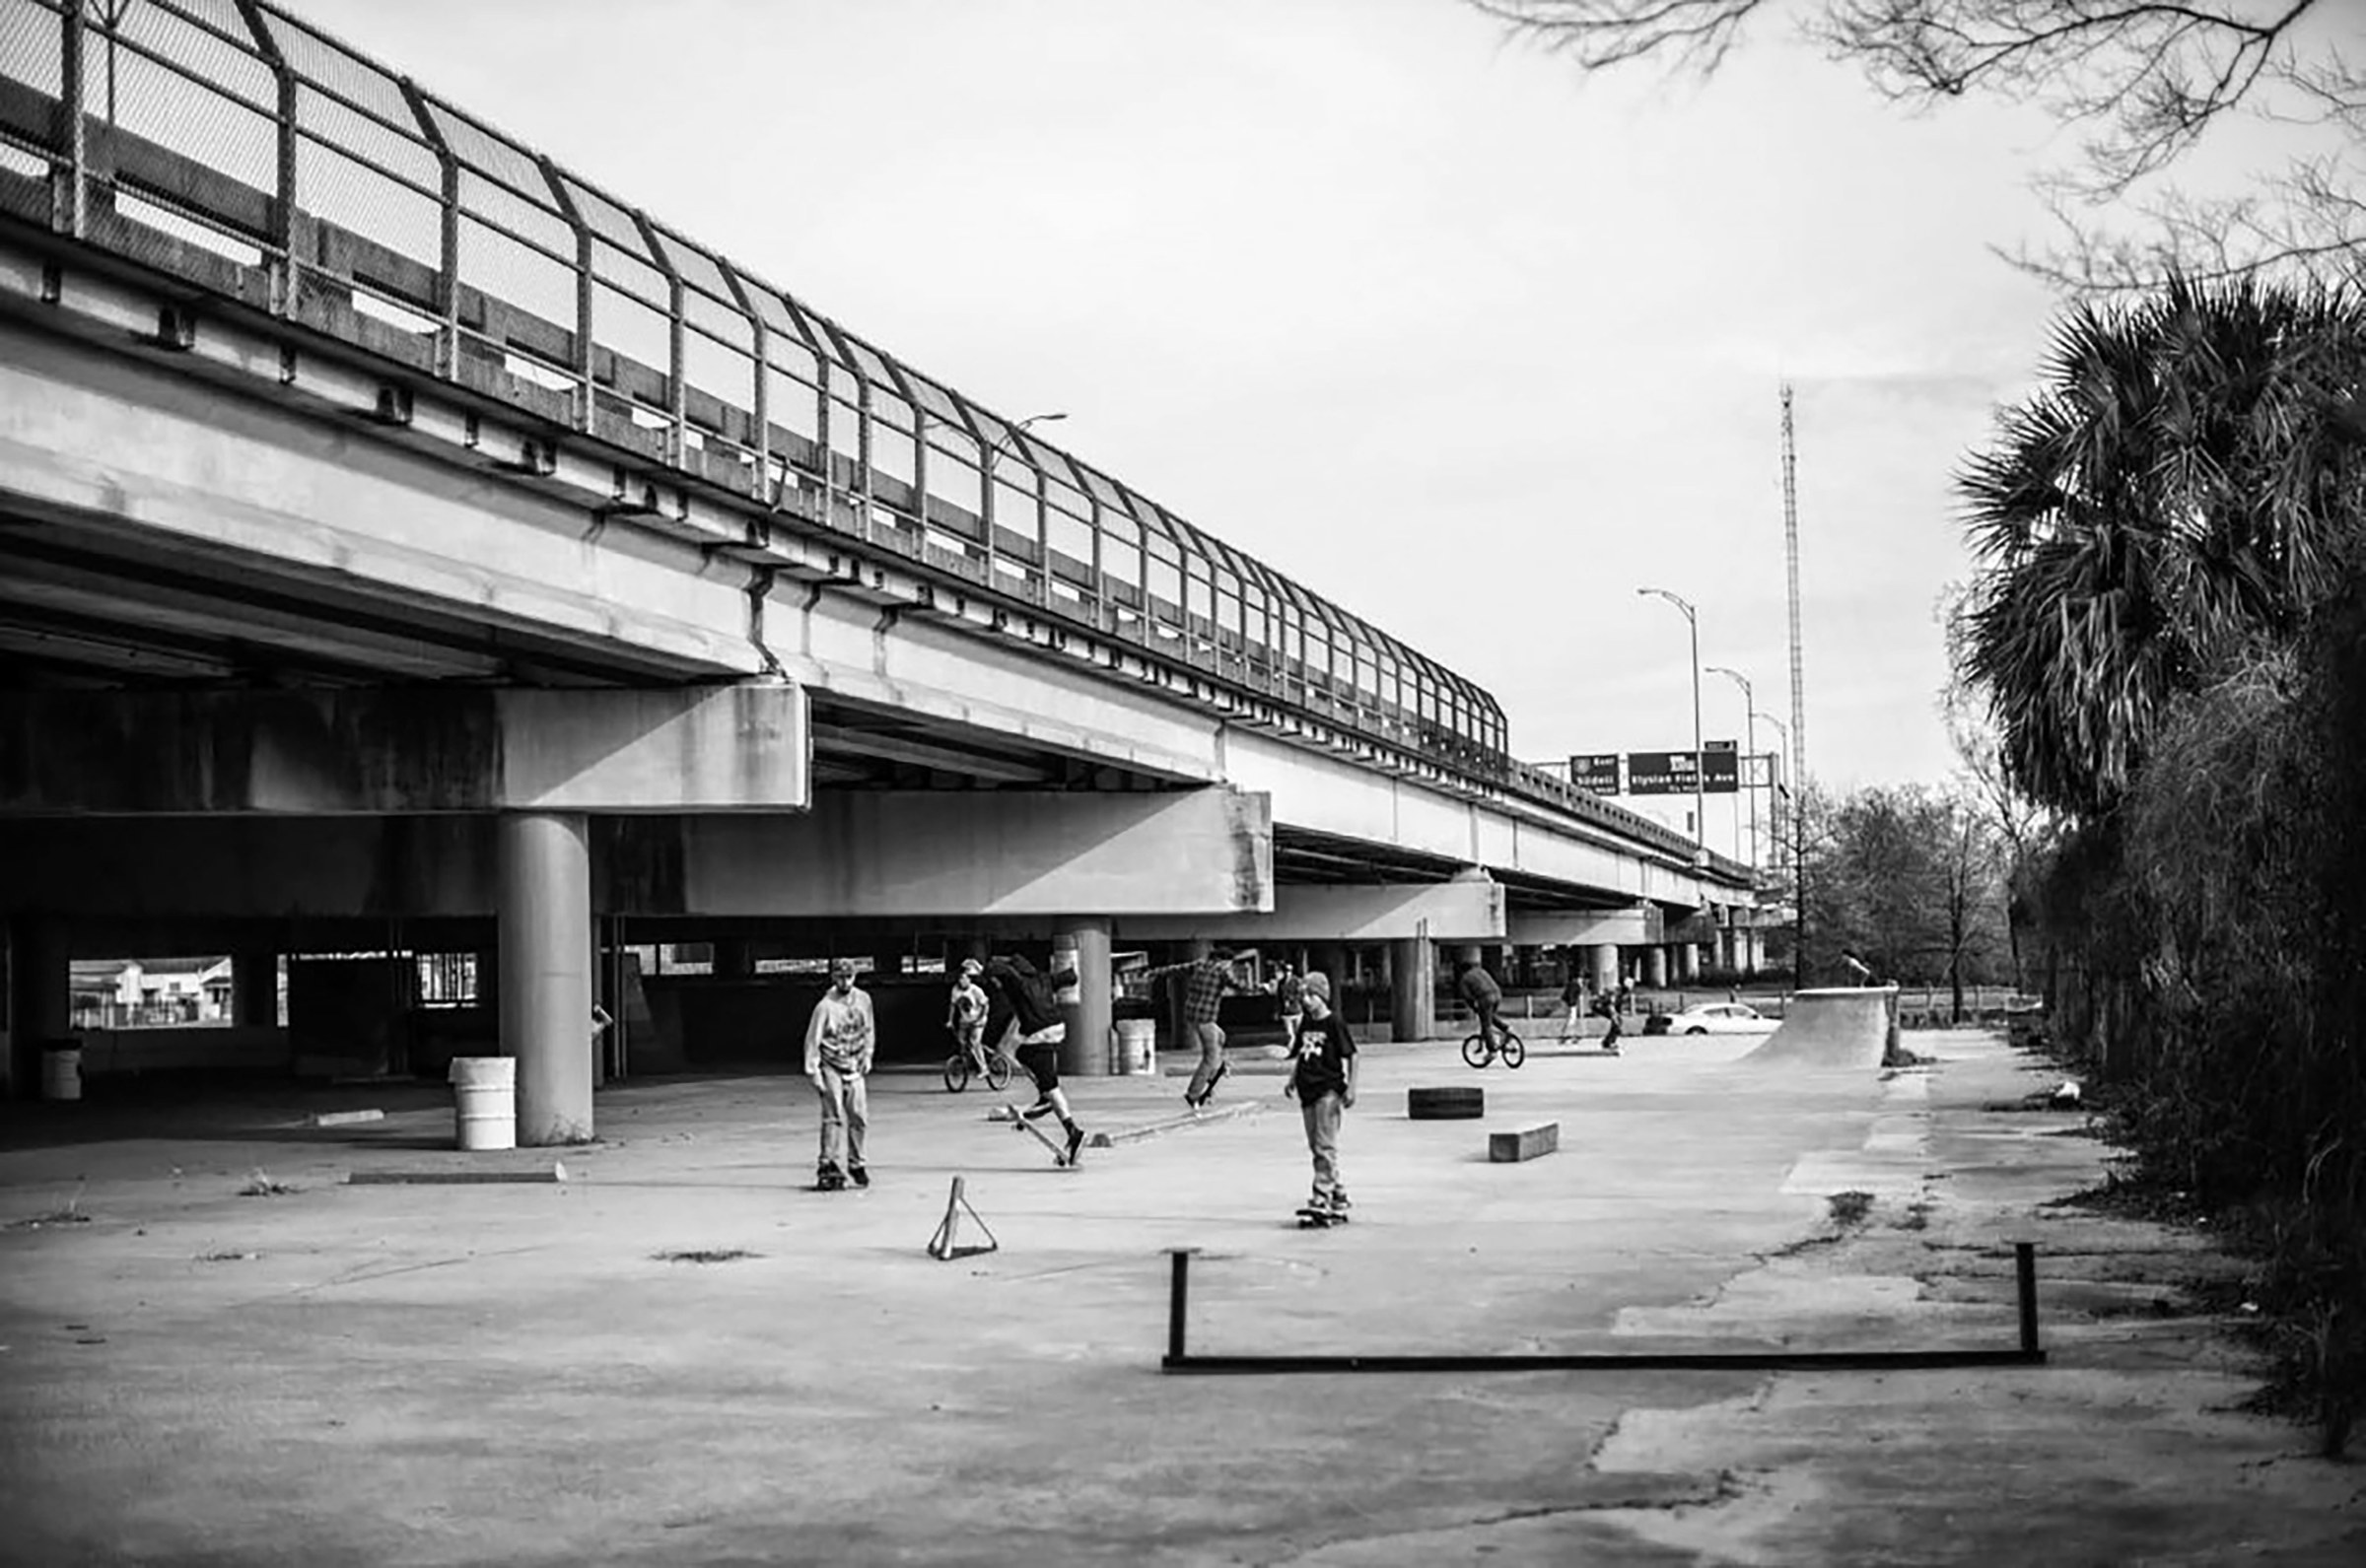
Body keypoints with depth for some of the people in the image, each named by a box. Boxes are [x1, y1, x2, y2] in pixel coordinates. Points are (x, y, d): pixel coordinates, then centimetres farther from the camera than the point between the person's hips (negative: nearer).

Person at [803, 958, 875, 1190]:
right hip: (831, 1067, -5)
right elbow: (812, 1040, -13)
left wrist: (867, 1055, 12)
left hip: (854, 1067, 5)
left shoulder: (863, 999, 2)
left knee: (859, 1117, 4)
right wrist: (813, 1072, -17)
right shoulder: (825, 1006, -14)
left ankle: (854, 1163, 21)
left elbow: (869, 1029, 18)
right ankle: (830, 1167, -10)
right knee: (834, 1118, -11)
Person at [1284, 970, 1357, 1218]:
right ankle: (1339, 1193, 19)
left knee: (1325, 1146, -10)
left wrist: (1350, 1088, -12)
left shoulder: (1334, 1023, -7)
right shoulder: (1306, 1024, 13)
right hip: (1308, 1090, 8)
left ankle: (1322, 1196, -12)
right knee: (1315, 1146, 10)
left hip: (1328, 1089, -8)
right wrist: (1292, 1080, 13)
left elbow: (1349, 1056, -8)